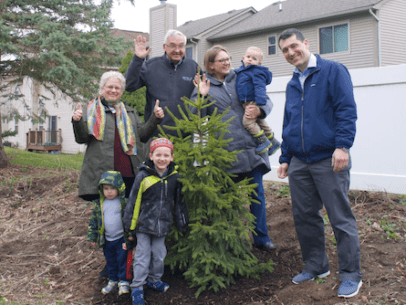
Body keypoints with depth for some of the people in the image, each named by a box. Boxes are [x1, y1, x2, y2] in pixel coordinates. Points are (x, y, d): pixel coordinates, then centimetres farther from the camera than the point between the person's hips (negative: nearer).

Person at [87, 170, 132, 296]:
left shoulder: (124, 202, -12)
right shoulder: (99, 203, -1)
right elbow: (93, 220, 8)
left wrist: (128, 238, -10)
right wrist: (92, 237, 7)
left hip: (121, 238, -4)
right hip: (107, 240, 4)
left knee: (122, 260, 4)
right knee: (110, 261, 16)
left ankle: (123, 282, 19)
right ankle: (113, 280, 33)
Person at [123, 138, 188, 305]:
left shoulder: (175, 177, -3)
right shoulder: (143, 176, -14)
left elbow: (179, 202, 9)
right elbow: (133, 203, -7)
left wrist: (182, 223, 12)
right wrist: (129, 227, -4)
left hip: (163, 225, 3)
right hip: (144, 224, -3)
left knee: (159, 255, 15)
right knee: (142, 256, 3)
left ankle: (154, 279, 39)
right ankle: (137, 288, 17)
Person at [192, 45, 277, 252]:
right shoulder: (204, 85, 6)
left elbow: (267, 101, 16)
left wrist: (259, 110, -5)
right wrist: (201, 96, -15)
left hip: (251, 146, 2)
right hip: (225, 149, -2)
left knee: (257, 194, 5)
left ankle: (261, 239, 16)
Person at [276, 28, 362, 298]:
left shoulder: (333, 71, -3)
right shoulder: (292, 84, 18)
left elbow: (346, 110, -11)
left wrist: (342, 145, -21)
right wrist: (285, 158, 19)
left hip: (329, 159, -7)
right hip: (299, 162, 7)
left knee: (341, 218, -1)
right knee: (305, 216, 11)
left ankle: (351, 275, 11)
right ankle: (316, 266, 27)